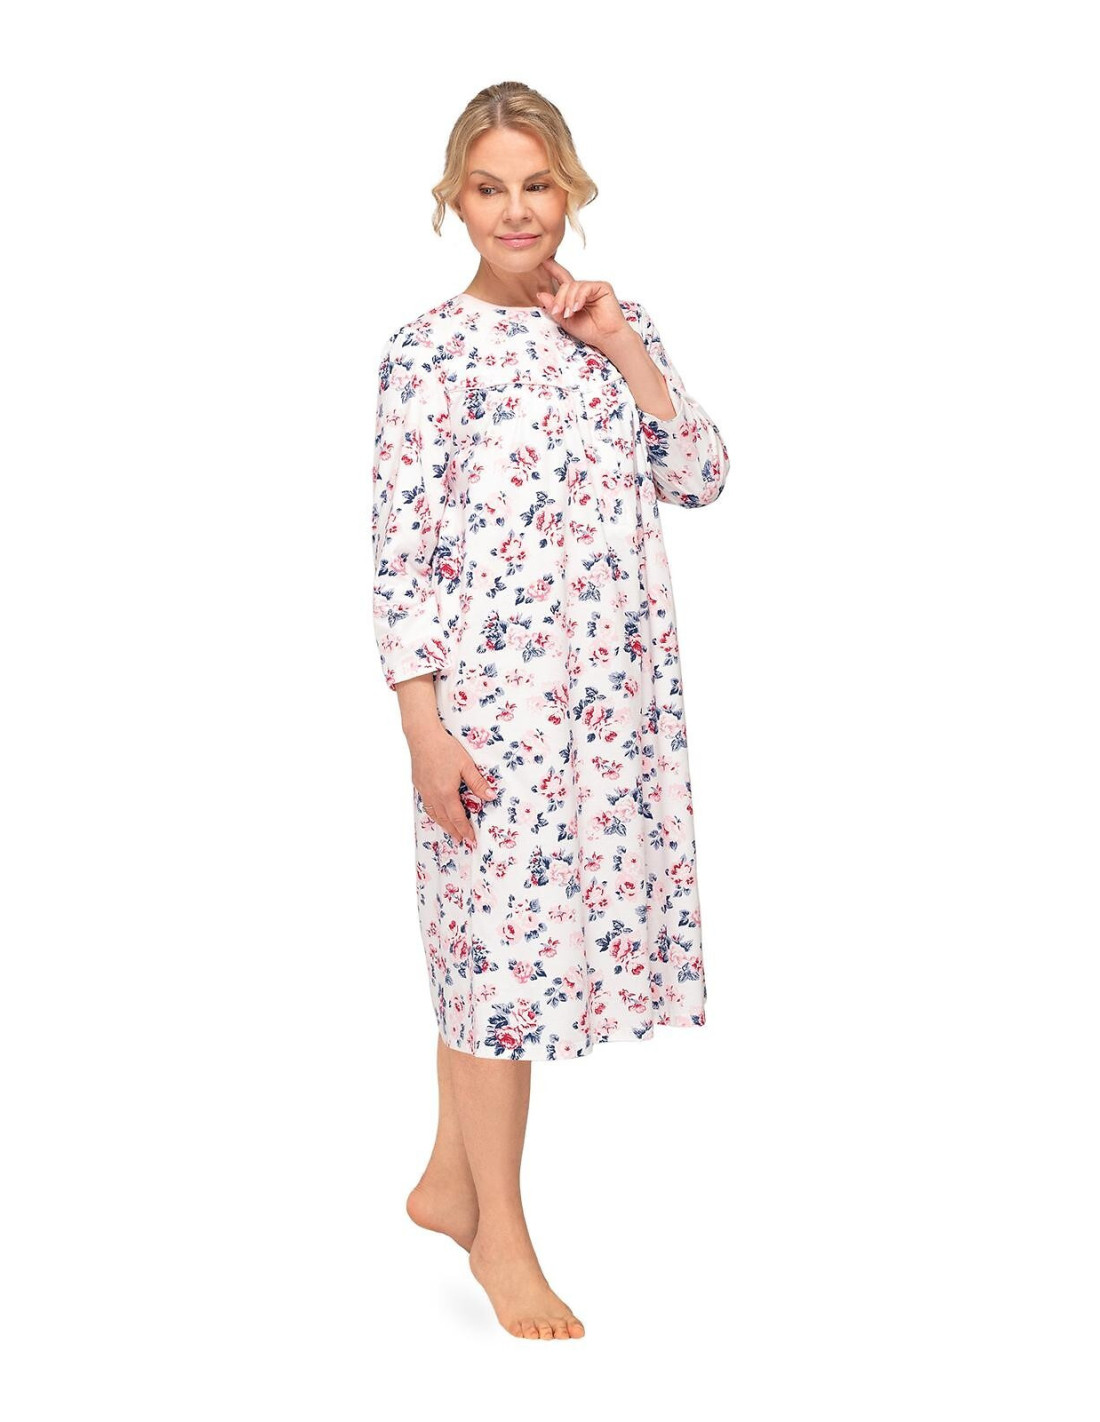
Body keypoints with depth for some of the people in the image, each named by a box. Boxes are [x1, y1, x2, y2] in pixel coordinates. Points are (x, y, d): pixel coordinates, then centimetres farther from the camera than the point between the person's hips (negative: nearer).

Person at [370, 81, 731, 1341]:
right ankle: (501, 1232, 17)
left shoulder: (611, 323, 10)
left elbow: (702, 478, 6)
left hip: (617, 687, 5)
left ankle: (450, 1180, 31)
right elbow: (403, 545, -10)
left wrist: (626, 350, -5)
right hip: (494, 689, -5)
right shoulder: (433, 348, -7)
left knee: (500, 935, 14)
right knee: (501, 934, 1)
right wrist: (425, 726, -14)